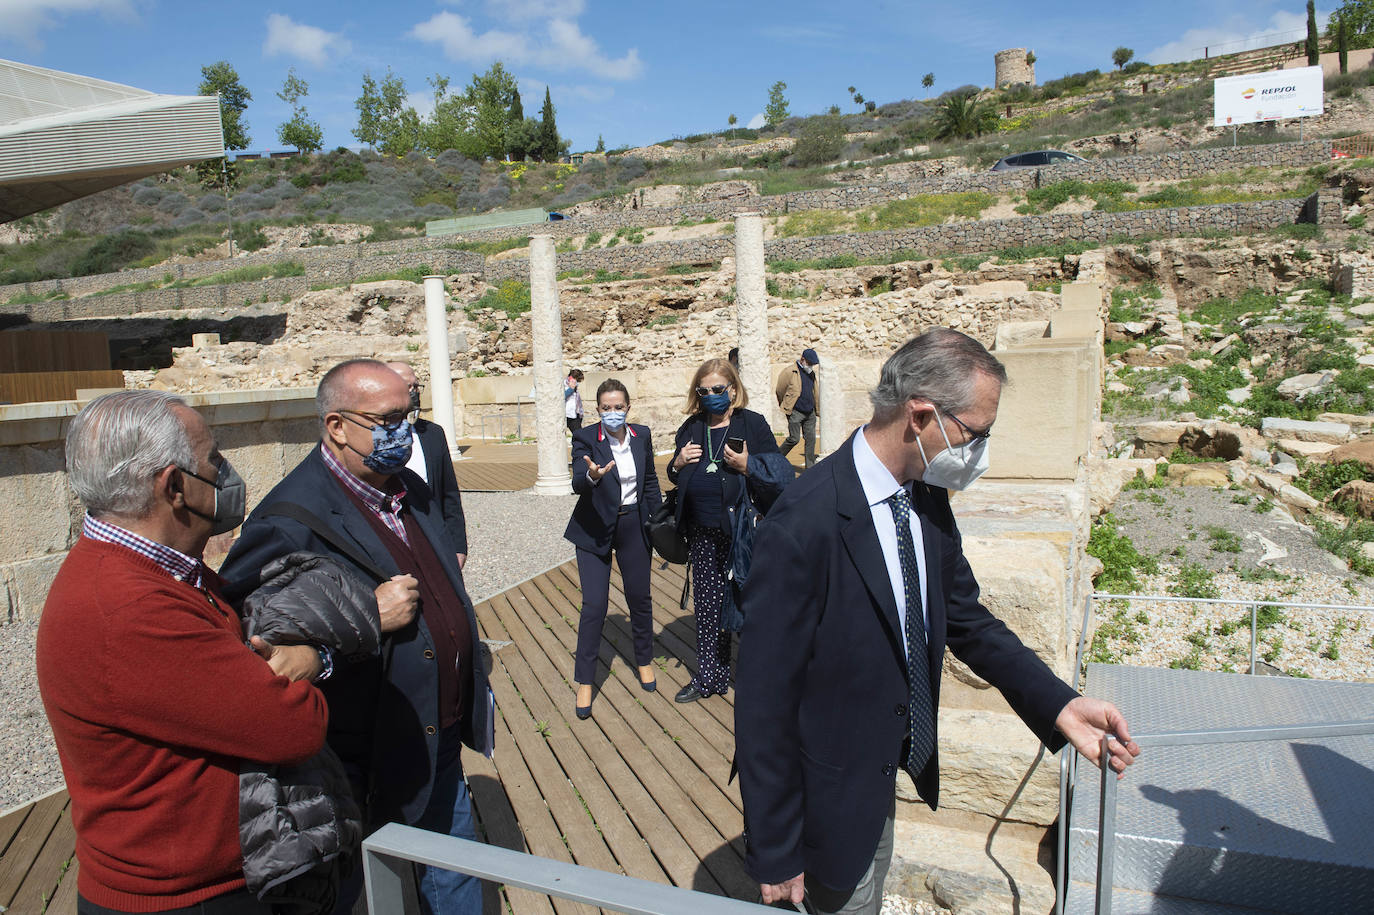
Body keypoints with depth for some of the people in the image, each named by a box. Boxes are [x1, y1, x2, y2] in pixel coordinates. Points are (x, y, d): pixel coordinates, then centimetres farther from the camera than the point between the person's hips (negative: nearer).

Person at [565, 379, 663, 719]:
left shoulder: (641, 435, -1)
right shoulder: (585, 438, -12)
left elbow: (651, 483, 9)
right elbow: (577, 483, -26)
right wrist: (591, 476, -48)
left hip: (634, 525, 3)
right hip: (595, 529, -3)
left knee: (640, 597, 13)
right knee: (594, 605, -4)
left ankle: (644, 660, 37)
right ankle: (584, 682, 10)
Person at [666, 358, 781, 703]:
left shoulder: (753, 424, -3)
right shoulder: (690, 428, 10)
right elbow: (675, 477, 18)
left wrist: (747, 466, -21)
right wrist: (678, 463, -3)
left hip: (742, 530, -4)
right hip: (703, 534, 4)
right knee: (708, 604, 11)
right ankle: (709, 676, 24)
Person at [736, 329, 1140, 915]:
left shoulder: (927, 498, -6)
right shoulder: (803, 528, -32)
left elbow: (966, 619, 6)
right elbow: (763, 702, -25)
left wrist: (1059, 705, -7)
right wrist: (775, 853, -17)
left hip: (885, 772, 8)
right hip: (830, 799, -8)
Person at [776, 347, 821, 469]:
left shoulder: (811, 373, 12)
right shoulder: (789, 372, -9)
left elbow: (816, 392, 21)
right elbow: (779, 390, -1)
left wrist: (817, 410, 20)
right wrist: (785, 405, 10)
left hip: (810, 413, 6)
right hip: (795, 412, -6)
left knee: (811, 439, 4)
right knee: (794, 439, -7)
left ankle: (811, 467, 11)